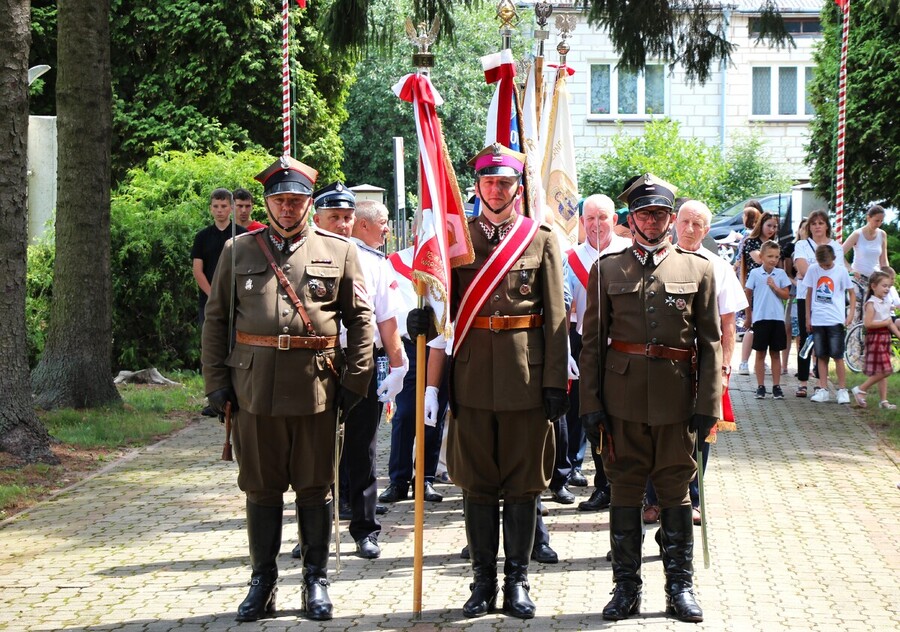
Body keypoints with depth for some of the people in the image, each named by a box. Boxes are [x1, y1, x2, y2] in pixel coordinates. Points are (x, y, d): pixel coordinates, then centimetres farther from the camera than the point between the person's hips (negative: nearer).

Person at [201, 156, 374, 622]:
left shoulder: (338, 251, 6)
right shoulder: (238, 251, 9)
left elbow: (361, 320, 6)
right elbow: (215, 319, 9)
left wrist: (354, 382, -1)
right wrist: (216, 382, 2)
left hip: (317, 388, -1)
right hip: (254, 386, 1)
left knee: (315, 487, 5)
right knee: (261, 488, 7)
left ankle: (316, 580, 16)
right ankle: (263, 582, 16)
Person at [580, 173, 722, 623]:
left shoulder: (698, 269, 7)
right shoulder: (607, 270, 6)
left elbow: (710, 342, 5)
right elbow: (592, 343, 5)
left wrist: (707, 404, -3)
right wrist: (590, 404, -2)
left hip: (676, 400, 0)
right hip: (623, 398, 0)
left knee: (675, 493, 6)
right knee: (624, 492, 5)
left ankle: (680, 586, 15)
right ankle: (626, 587, 13)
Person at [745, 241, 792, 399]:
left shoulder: (781, 274, 3)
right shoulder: (755, 273, 0)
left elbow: (786, 295, 2)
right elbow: (748, 294, 6)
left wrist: (774, 286, -13)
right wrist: (748, 316, 8)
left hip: (777, 318, 1)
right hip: (760, 318, -1)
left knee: (775, 353, 6)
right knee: (760, 353, 4)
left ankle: (776, 386, 11)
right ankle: (760, 387, 8)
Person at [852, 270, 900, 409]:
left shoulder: (886, 303, 13)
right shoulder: (871, 303, -14)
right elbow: (867, 323, -23)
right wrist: (885, 322, -16)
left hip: (885, 337, 9)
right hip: (875, 338, -9)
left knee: (883, 371, 10)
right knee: (882, 371, -12)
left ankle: (884, 400, 13)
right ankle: (860, 390, 2)